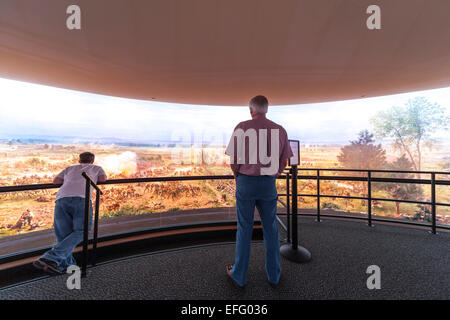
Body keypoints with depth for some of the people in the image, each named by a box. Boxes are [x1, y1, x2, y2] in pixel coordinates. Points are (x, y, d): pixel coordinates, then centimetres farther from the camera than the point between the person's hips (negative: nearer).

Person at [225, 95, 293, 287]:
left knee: (244, 229, 11)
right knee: (270, 228, 16)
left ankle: (239, 275, 27)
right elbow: (284, 161, 8)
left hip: (246, 182, -2)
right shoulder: (279, 130, 4)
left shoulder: (241, 128, -6)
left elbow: (233, 161, -7)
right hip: (269, 184, 3)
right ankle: (273, 274, 32)